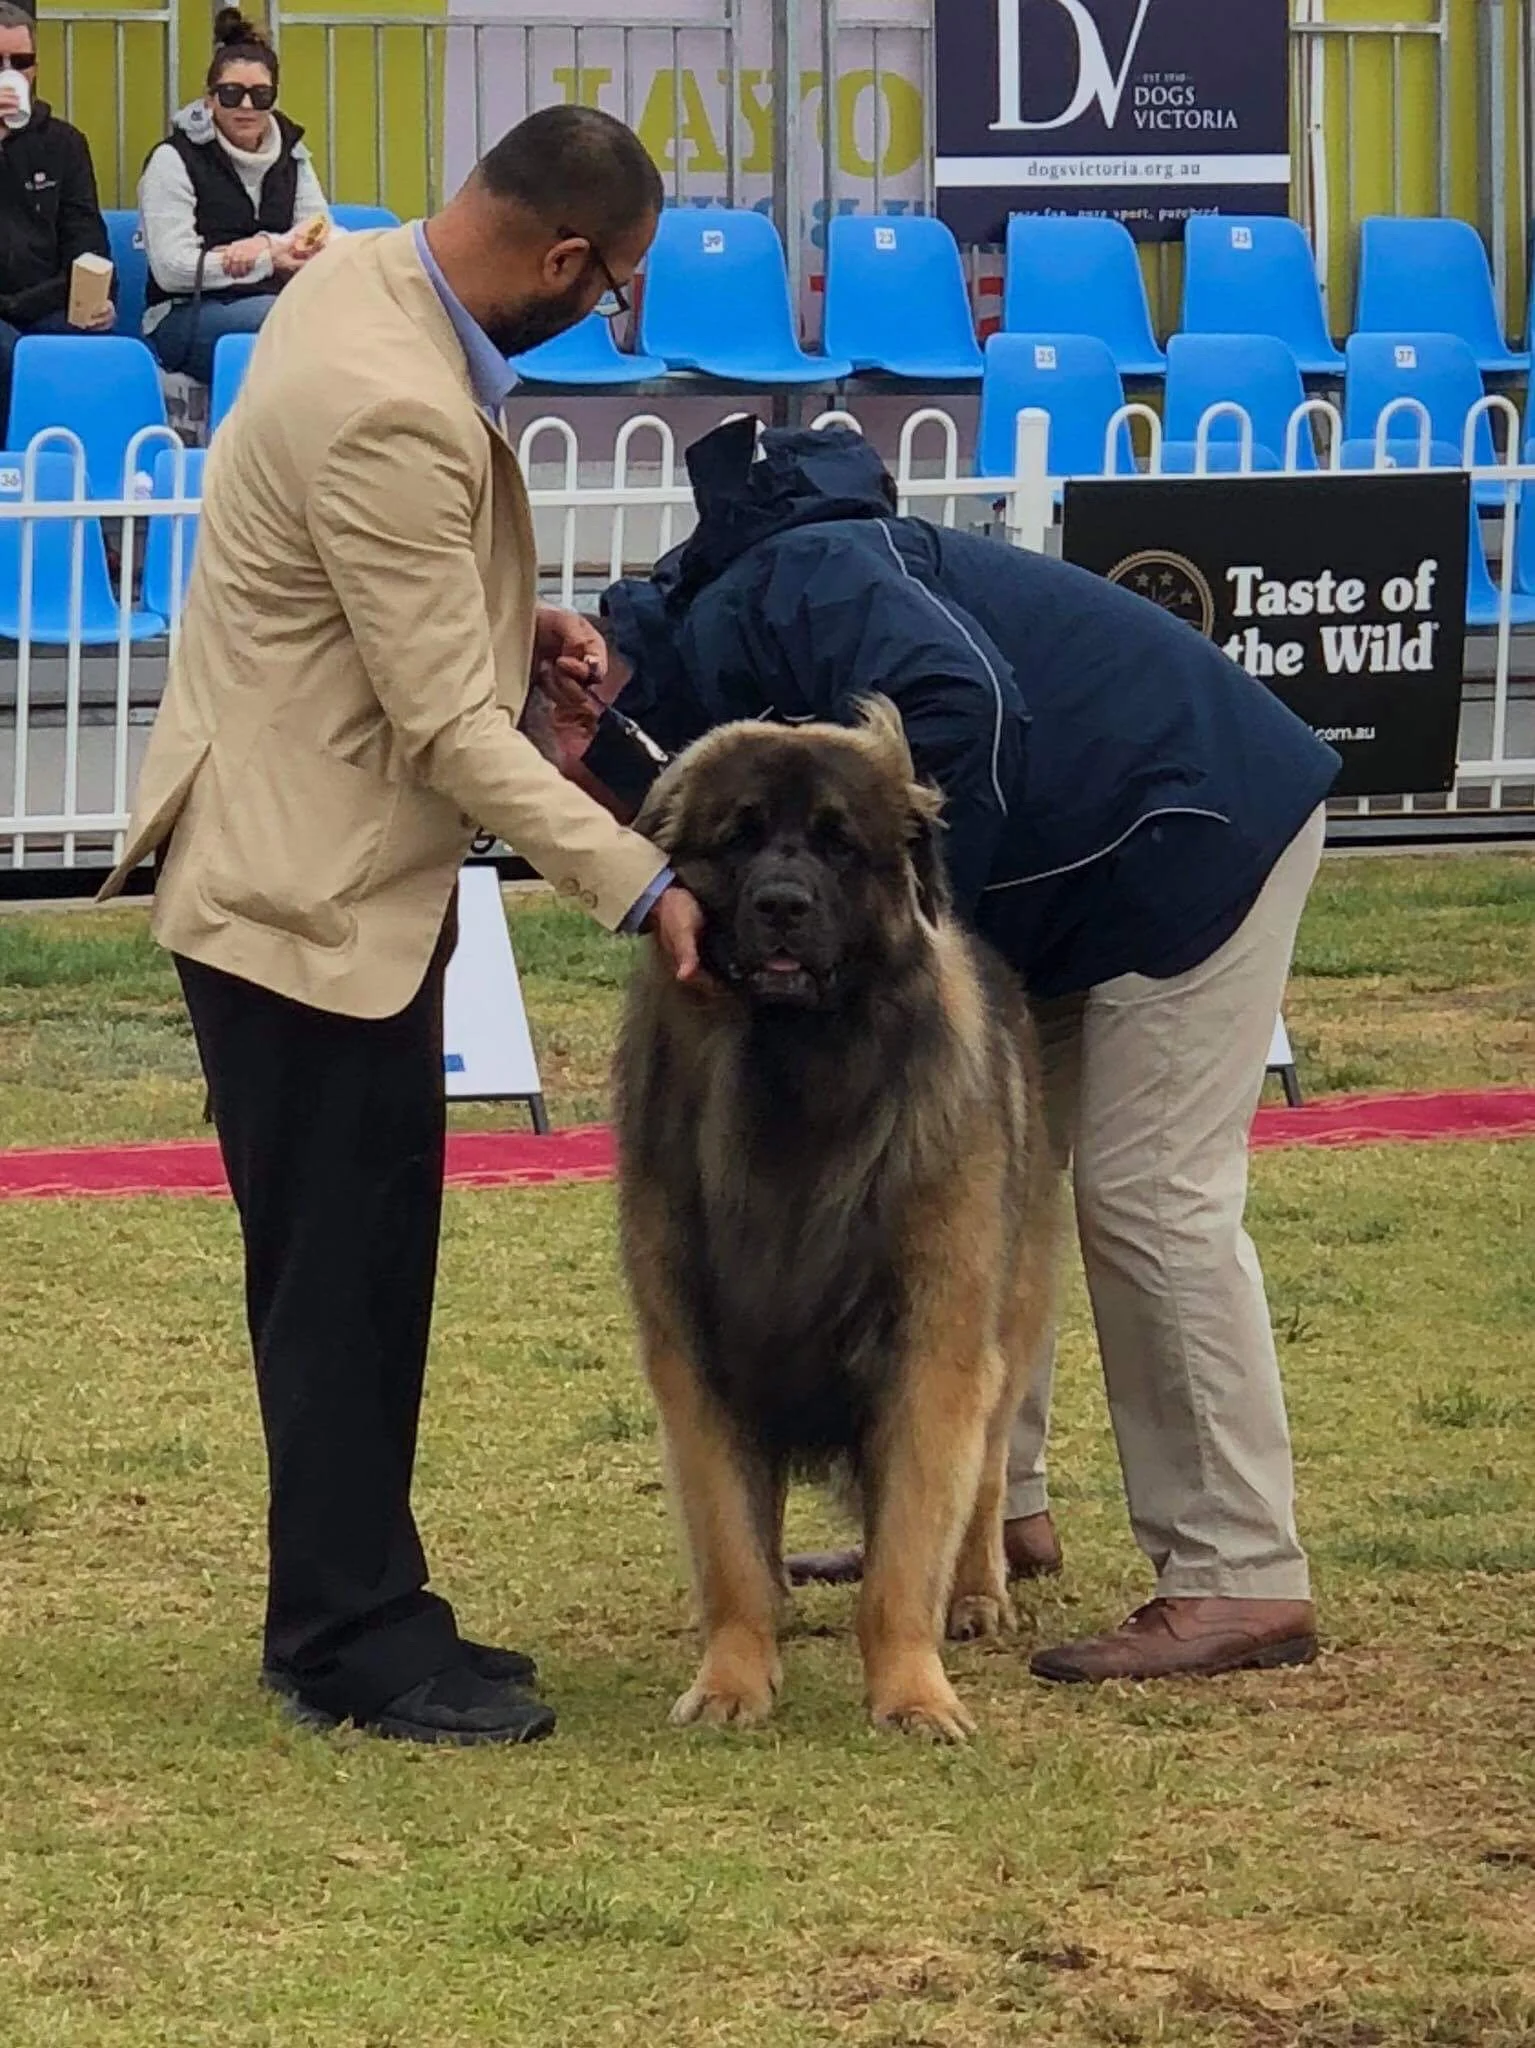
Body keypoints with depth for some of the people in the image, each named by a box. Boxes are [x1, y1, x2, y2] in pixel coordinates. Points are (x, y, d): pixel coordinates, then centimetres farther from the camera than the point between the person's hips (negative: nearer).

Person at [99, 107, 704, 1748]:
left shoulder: (370, 275, 2)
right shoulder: (396, 412, -28)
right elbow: (448, 727, -26)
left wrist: (508, 622, 4)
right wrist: (642, 888, -26)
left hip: (331, 861, 10)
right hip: (305, 880, -10)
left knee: (364, 1269, 14)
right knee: (336, 1275, -2)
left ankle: (353, 1614, 22)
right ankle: (357, 1647, 6)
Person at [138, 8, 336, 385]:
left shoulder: (290, 155, 15)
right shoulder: (175, 160, -1)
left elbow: (327, 242, 8)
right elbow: (171, 269, -11)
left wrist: (265, 245, -12)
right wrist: (271, 261, -13)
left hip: (275, 302, 5)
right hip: (186, 317, -5)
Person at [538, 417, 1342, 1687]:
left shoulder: (775, 594, -23)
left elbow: (964, 709, -37)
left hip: (1201, 828, -10)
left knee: (1151, 1197, -11)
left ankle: (1244, 1583, -8)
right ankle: (992, 1510, 24)